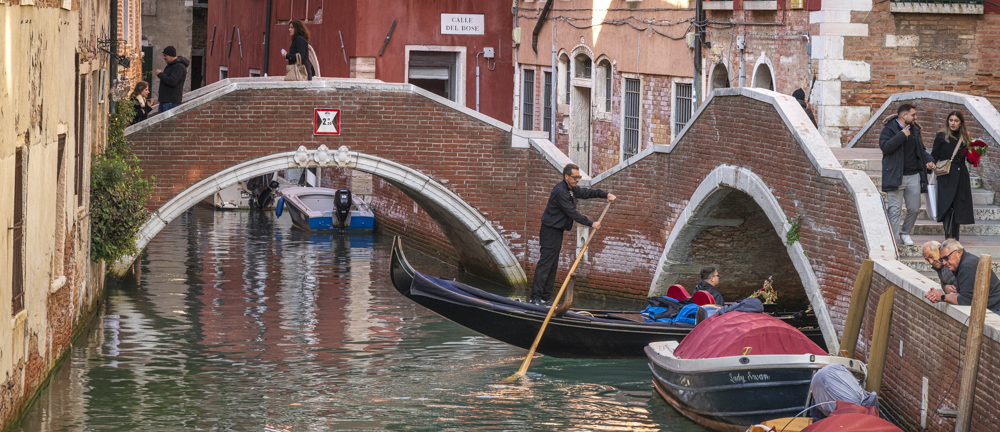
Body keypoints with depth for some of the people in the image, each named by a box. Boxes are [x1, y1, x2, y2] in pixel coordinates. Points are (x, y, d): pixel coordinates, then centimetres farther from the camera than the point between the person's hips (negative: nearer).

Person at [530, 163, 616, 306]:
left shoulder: (572, 189, 11)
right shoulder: (560, 191, -20)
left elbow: (587, 192, 25)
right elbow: (572, 213, -21)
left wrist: (606, 195, 11)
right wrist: (591, 224, -17)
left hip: (557, 232, 10)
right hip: (550, 232, -10)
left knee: (552, 267, 10)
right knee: (545, 264, -12)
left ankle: (545, 298, 13)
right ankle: (536, 297, -13)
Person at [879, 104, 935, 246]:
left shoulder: (914, 130, 16)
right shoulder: (889, 129, -4)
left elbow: (921, 149, 26)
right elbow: (885, 146, -21)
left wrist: (928, 160, 8)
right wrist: (902, 135, -19)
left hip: (913, 176, 6)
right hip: (896, 176, -6)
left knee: (914, 209, 8)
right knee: (895, 210, -6)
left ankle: (905, 233, 28)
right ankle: (895, 239, -2)